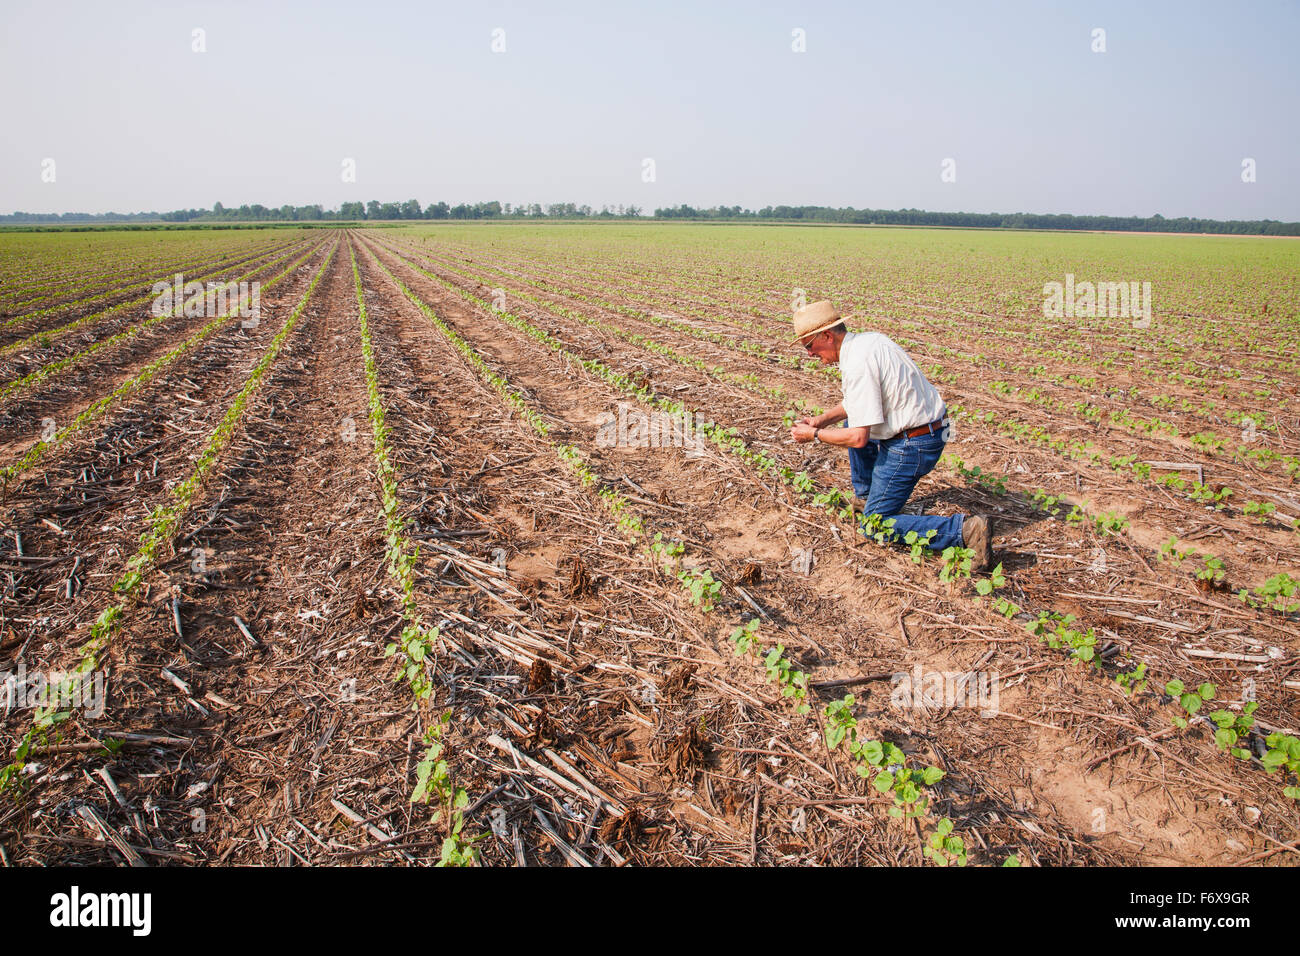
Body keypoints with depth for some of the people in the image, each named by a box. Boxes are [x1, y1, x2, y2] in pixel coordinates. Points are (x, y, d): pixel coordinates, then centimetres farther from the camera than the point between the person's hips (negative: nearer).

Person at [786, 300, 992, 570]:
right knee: (851, 421, 29)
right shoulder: (868, 340, 7)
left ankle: (964, 530, -13)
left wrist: (814, 435, -9)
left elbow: (858, 438, -23)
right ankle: (866, 496, 34)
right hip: (929, 429, 10)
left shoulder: (857, 364, -23)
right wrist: (820, 420, 15)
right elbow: (856, 402, 23)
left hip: (911, 446, -10)